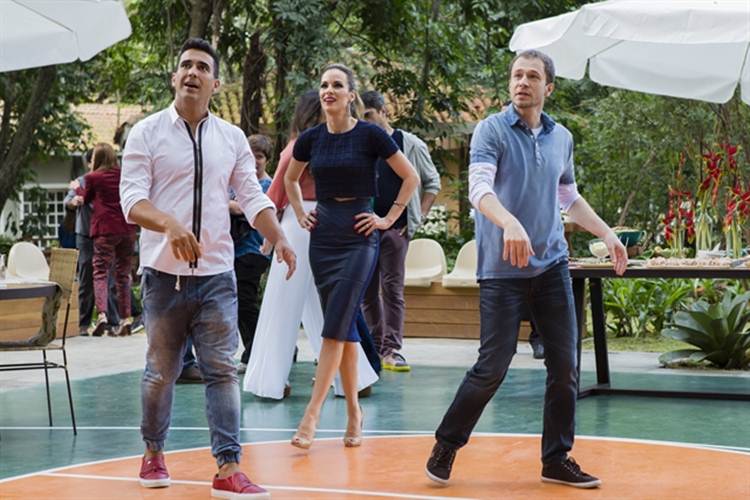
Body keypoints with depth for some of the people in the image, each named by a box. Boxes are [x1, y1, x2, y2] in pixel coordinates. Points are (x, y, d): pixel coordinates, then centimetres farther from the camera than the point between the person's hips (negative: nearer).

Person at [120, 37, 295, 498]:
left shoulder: (232, 138, 8)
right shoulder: (147, 133, -1)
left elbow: (253, 197, 6)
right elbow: (133, 199, -10)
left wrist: (279, 239, -12)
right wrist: (169, 224, -30)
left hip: (217, 274, 2)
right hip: (165, 274, -2)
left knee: (223, 370, -3)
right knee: (161, 372, 8)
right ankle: (154, 454, 28)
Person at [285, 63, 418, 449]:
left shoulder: (369, 135, -6)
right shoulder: (311, 139, 6)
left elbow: (410, 177, 0)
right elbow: (290, 178, 25)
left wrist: (389, 219, -3)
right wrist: (300, 214, 14)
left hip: (358, 236, -4)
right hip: (323, 235, 5)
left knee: (336, 327, -11)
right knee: (344, 328, 7)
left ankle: (311, 417, -13)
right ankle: (354, 413, 14)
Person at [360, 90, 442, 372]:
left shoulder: (410, 145, 1)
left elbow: (432, 183, 7)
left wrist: (418, 217, -1)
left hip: (395, 227, -3)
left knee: (392, 288, -8)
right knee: (367, 290, 6)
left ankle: (392, 349, -8)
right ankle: (375, 347, 14)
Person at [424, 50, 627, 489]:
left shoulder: (561, 138, 11)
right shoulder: (492, 130, -5)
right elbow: (479, 189, -19)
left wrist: (607, 234, 19)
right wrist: (510, 223, -37)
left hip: (552, 266, 5)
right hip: (502, 269, -5)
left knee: (565, 364, 2)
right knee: (493, 367, -6)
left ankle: (557, 459, 15)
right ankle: (446, 446, 14)